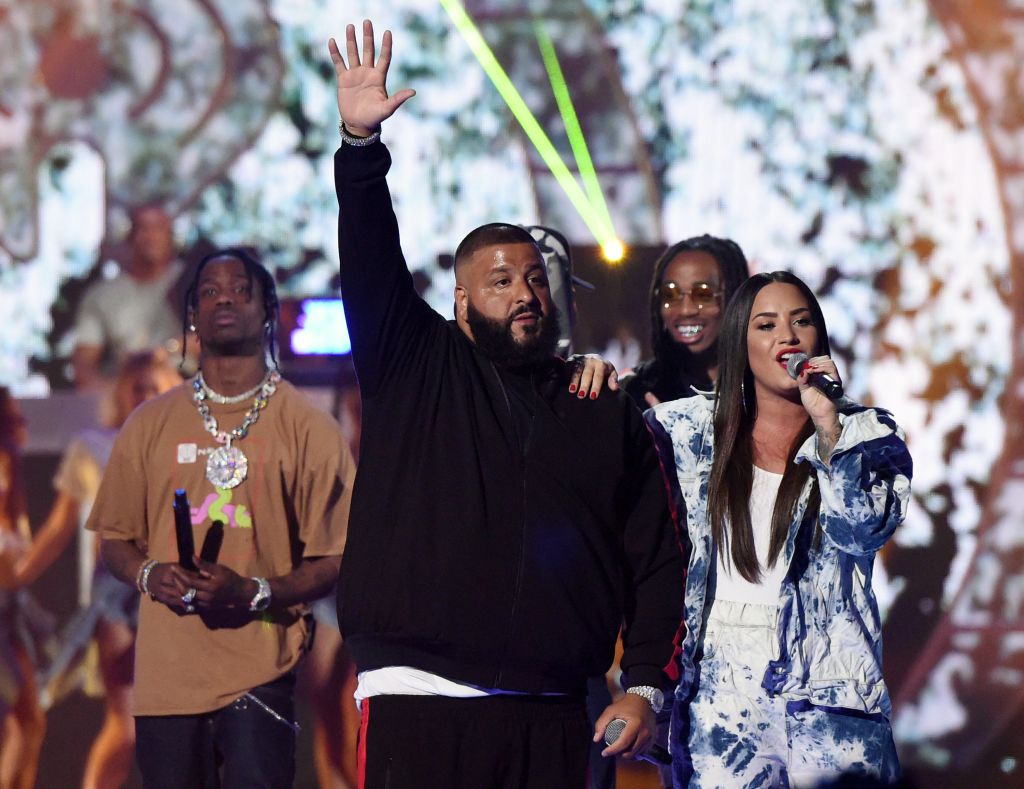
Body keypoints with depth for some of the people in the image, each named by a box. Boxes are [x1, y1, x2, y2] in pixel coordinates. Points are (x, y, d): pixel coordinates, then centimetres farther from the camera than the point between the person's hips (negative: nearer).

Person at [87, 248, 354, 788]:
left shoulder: (309, 429, 4)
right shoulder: (151, 425, 13)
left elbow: (335, 559, 1)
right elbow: (114, 541, 18)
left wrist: (254, 592, -15)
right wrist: (148, 575, -5)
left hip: (260, 675, -3)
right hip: (166, 673, 3)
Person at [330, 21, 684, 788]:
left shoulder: (606, 414, 14)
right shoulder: (413, 367, 11)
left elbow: (657, 560, 12)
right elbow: (370, 264, -3)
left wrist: (647, 685, 3)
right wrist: (360, 143, -16)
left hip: (552, 717, 2)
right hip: (420, 703, -2)